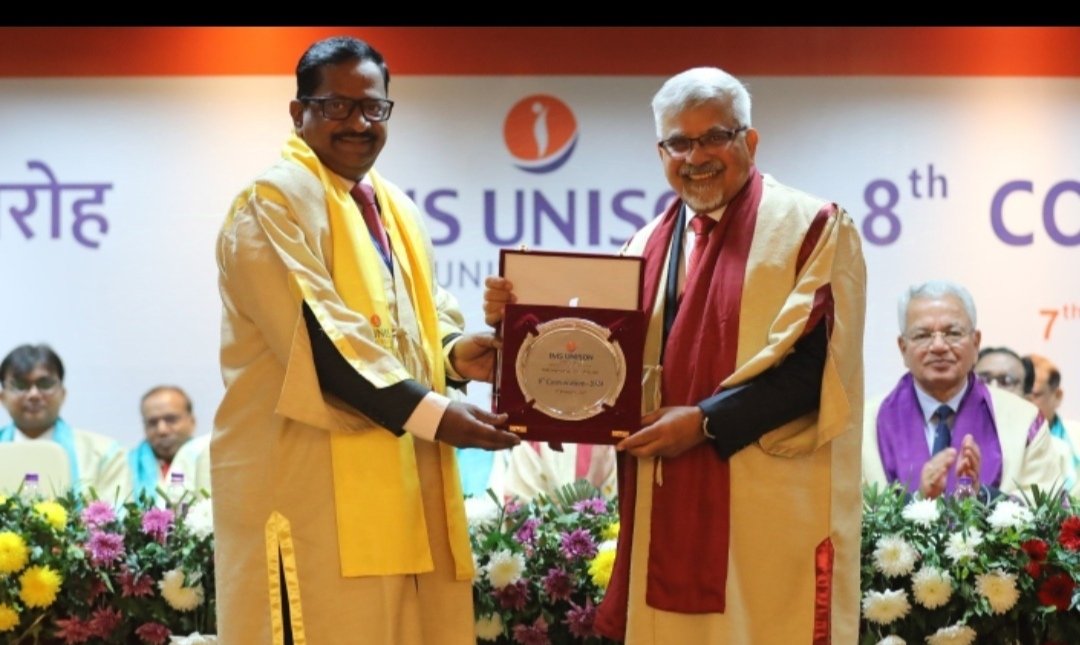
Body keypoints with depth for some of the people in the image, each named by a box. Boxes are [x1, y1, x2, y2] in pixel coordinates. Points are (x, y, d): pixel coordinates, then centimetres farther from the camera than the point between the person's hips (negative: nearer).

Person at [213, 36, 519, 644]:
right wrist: (431, 411, -25)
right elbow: (319, 336, -19)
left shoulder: (396, 209, 18)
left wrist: (454, 350, -2)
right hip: (311, 481, -8)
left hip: (397, 475, 8)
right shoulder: (275, 201, -9)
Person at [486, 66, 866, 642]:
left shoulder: (810, 228, -1)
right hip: (668, 506, 5)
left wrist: (707, 421, -17)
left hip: (772, 507, -5)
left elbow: (818, 363, -12)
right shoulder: (648, 245, 15)